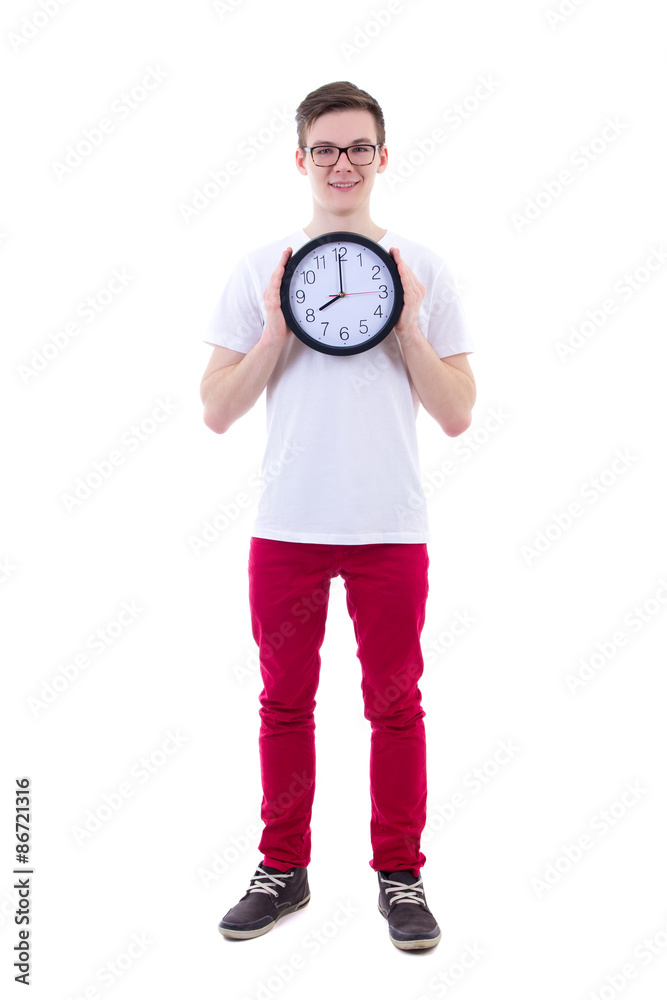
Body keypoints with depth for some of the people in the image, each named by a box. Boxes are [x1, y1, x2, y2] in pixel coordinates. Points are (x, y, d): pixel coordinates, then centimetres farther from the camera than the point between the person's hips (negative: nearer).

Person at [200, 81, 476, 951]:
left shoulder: (423, 270, 4)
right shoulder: (259, 271, 4)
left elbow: (457, 416, 1)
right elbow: (218, 412, 1)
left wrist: (407, 327, -9)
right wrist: (277, 331, -10)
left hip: (391, 529, 0)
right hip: (286, 525, 1)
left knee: (394, 706, 7)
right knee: (285, 703, 10)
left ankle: (400, 876, 21)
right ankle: (283, 870, 25)